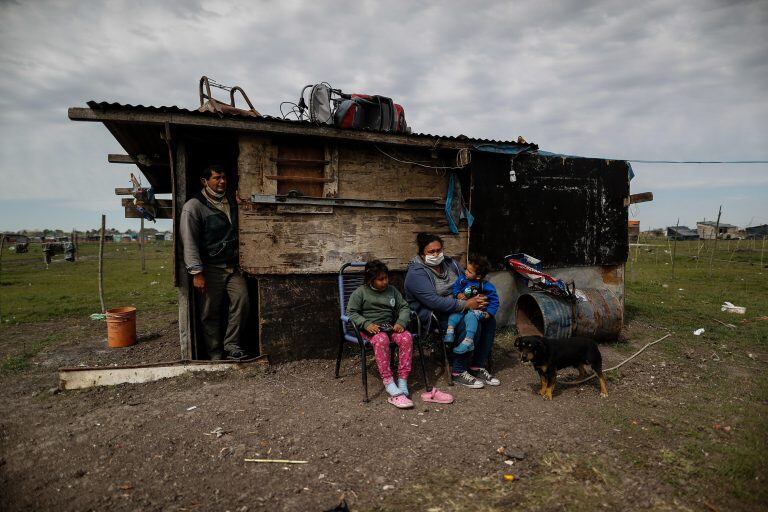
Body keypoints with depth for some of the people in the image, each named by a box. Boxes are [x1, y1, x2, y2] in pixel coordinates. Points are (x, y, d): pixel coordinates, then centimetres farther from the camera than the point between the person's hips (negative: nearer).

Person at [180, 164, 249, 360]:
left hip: (233, 266, 5)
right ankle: (216, 355, 15)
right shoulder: (194, 206, -6)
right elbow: (189, 242, -11)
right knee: (210, 313, 2)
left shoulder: (232, 202, 12)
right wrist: (197, 273, -16)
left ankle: (231, 346, 8)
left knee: (242, 302, -7)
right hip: (210, 269, -5)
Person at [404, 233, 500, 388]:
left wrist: (478, 298, -10)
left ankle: (478, 367, 2)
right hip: (433, 315, -8)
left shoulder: (450, 263, 9)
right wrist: (466, 304, -27)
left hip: (457, 308, 8)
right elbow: (434, 301, -27)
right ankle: (458, 372, -11)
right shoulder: (416, 273, -17)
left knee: (489, 320, -9)